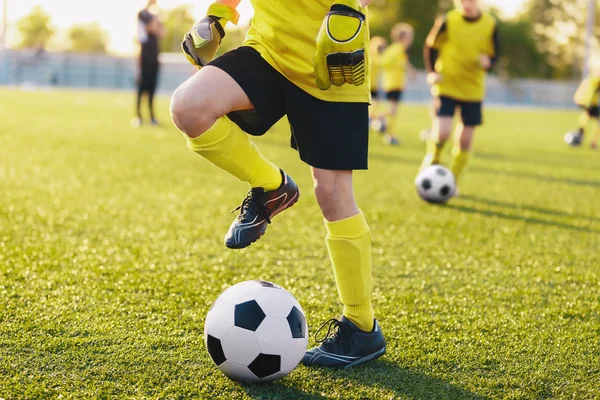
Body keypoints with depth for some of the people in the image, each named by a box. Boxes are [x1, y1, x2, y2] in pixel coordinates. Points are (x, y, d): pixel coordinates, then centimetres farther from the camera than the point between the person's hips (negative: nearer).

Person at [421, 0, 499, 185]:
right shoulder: (448, 21, -9)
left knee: (465, 140, 4)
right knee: (442, 133, -19)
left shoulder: (490, 25, -3)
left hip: (473, 91, 2)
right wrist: (431, 71, -9)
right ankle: (433, 158, 14)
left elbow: (494, 53, 6)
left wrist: (488, 62, -17)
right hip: (446, 86, -2)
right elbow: (431, 46, 4)